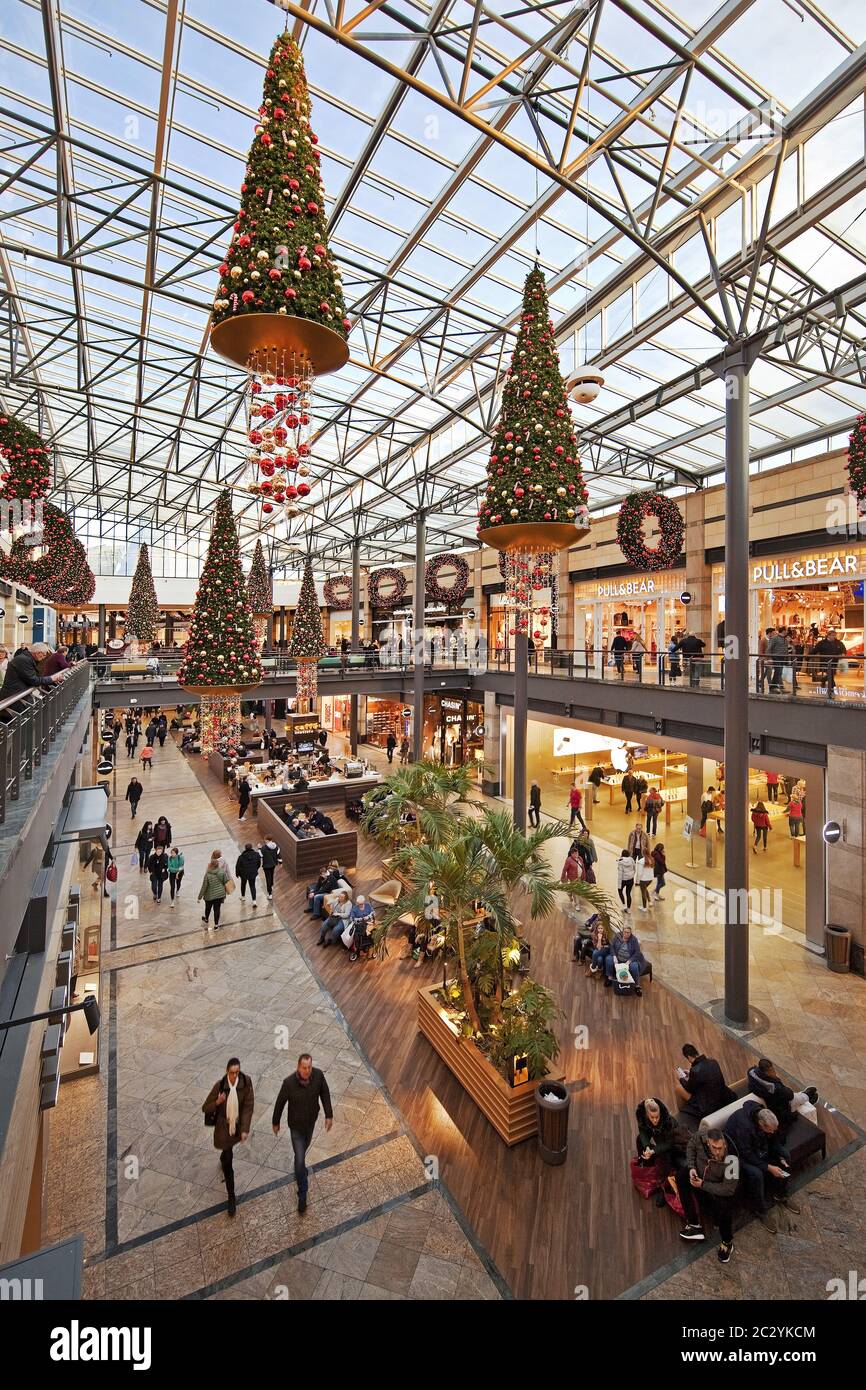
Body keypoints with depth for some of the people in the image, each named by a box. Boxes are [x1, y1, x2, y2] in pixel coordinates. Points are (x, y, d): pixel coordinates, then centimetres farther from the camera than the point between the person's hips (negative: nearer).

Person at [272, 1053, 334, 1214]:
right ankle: (302, 1194, 26)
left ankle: (300, 1166, 64)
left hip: (311, 1120, 3)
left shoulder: (318, 1075, -29)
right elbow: (280, 1103, -16)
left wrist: (329, 1115, -8)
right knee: (300, 1159, 2)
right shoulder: (289, 1082, -35)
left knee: (305, 1145, 30)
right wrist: (275, 1122, 0)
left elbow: (324, 1094, -11)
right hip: (296, 1124, -3)